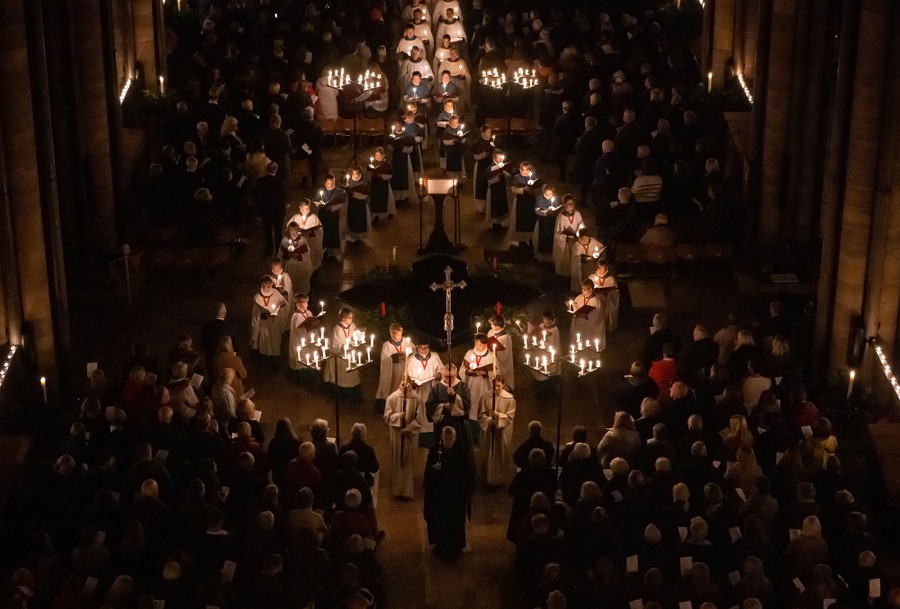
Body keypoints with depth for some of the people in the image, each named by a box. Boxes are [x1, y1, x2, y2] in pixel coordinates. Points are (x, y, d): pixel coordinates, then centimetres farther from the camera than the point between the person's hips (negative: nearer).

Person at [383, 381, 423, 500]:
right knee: (397, 461, 8)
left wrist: (407, 429, -14)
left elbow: (419, 419, -7)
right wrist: (398, 416, -21)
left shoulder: (416, 399, -10)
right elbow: (387, 416, -3)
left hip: (411, 435, -1)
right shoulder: (392, 398, -7)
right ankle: (397, 489, 18)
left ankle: (407, 490, 15)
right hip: (396, 434, 1)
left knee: (409, 462, 7)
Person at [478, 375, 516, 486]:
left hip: (503, 432, -2)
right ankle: (489, 478, 23)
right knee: (489, 455, 9)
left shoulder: (509, 399, -7)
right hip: (488, 430, 2)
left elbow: (510, 416, -8)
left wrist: (499, 415, -25)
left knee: (501, 455, 6)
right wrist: (489, 420, -19)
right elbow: (481, 415, -1)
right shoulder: (485, 398, -2)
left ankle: (500, 478, 20)